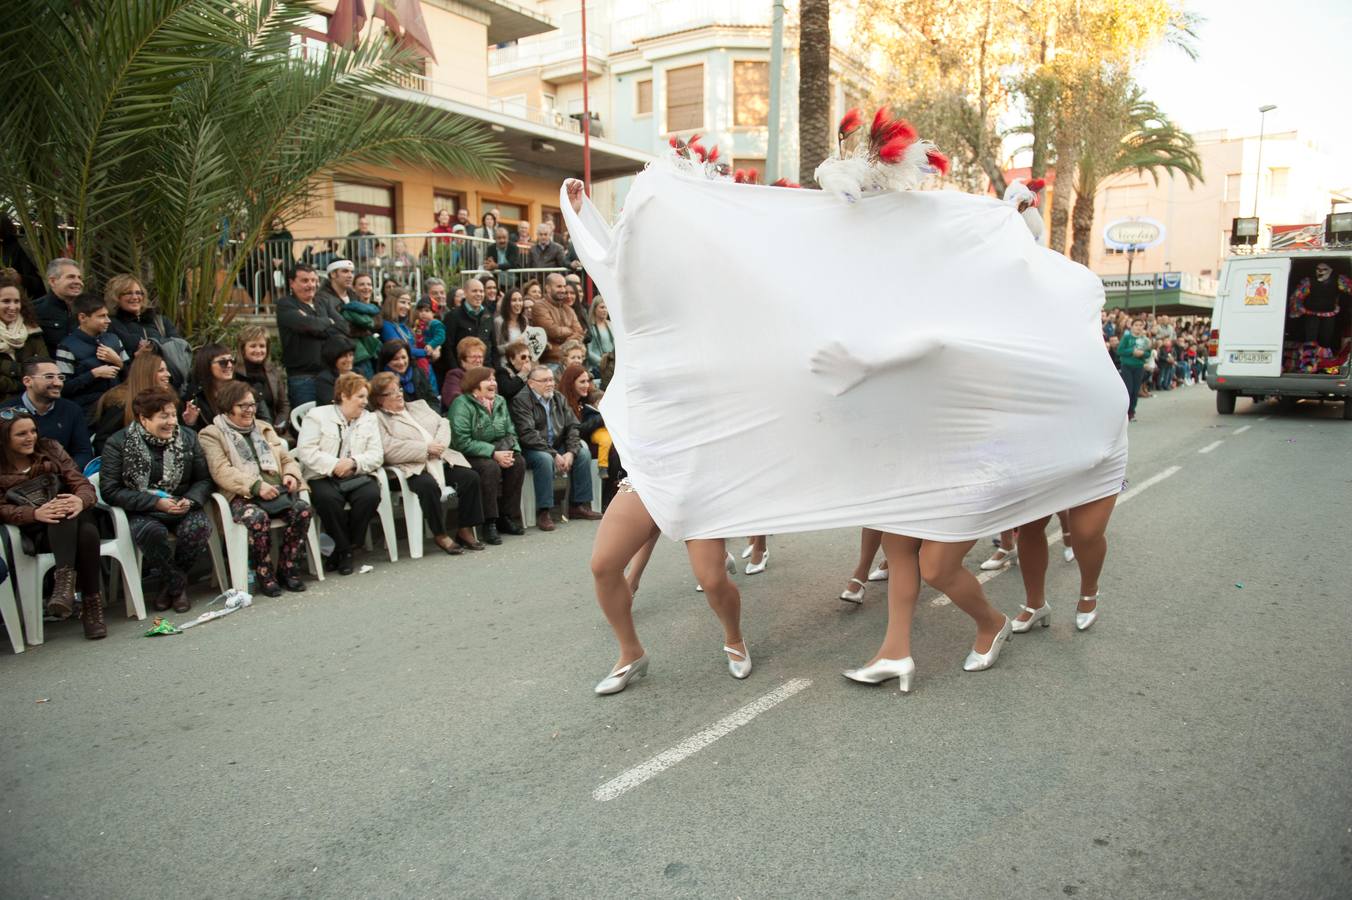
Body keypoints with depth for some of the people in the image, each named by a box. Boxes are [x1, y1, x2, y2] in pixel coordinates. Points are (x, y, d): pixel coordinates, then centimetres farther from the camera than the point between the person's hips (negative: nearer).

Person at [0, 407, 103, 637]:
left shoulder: (50, 449, 9)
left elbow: (82, 484, -1)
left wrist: (80, 500, -26)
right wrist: (35, 513, -26)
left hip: (73, 523, 2)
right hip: (35, 533, -1)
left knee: (88, 531, -35)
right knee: (64, 516, -36)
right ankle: (67, 580, -47)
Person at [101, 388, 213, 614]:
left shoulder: (188, 437, 7)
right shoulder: (118, 443, -3)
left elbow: (203, 480, 9)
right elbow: (109, 490, -8)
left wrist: (190, 500, -14)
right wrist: (155, 502, -18)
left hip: (182, 508, 2)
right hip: (141, 512, -2)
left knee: (199, 527, -30)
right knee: (150, 531, -36)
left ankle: (172, 583, -5)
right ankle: (178, 584, -11)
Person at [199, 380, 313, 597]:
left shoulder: (264, 428, 26)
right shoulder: (212, 434, 7)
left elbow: (287, 459, 24)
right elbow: (221, 471, -8)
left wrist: (291, 474, -2)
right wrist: (256, 486, -21)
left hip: (275, 491, 5)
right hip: (241, 496, -4)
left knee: (302, 509, -26)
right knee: (257, 517, -37)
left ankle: (288, 570, -13)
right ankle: (265, 576, -18)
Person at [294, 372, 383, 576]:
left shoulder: (369, 419, 15)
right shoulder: (317, 416, 5)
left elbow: (376, 455, 5)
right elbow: (305, 450, -7)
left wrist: (353, 462, -15)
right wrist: (333, 465, -19)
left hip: (357, 476, 3)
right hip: (323, 477, -3)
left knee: (371, 495, -28)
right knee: (328, 498, -34)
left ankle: (345, 549, -11)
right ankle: (342, 547, -11)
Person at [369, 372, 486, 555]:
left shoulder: (418, 406, 25)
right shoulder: (377, 420, 4)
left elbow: (443, 423, 16)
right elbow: (389, 450, -11)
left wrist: (439, 445, -7)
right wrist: (426, 448, -13)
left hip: (442, 459, 6)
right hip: (413, 468, -6)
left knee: (471, 477, -17)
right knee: (429, 485, -36)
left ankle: (465, 530, -6)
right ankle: (440, 535, -17)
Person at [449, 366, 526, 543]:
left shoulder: (500, 402, 10)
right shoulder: (462, 404, -13)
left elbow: (510, 432, 11)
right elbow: (463, 442, -20)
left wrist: (511, 451, -12)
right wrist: (494, 454, -24)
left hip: (498, 451, 7)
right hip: (469, 456, -6)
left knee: (518, 462, -18)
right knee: (490, 467, -33)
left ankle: (507, 516, -9)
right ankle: (490, 523, -25)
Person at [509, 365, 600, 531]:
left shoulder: (559, 398, 10)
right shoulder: (521, 400, -11)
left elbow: (572, 426, 4)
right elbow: (527, 434, -21)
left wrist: (570, 452, -14)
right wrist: (554, 455, -25)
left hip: (557, 446, 7)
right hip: (531, 449, -7)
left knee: (583, 452, -12)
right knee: (545, 459, -35)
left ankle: (579, 505, -5)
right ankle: (543, 512, -28)